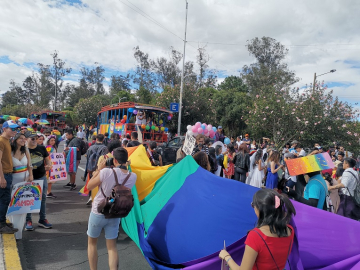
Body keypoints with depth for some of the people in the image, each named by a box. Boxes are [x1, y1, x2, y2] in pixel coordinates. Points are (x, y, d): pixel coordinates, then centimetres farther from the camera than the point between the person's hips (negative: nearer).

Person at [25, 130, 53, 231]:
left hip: (42, 177, 3)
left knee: (43, 198, 10)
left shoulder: (42, 148, 2)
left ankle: (42, 219, 23)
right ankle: (28, 221, 20)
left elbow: (47, 159, 12)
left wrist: (49, 165, -9)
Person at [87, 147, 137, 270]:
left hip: (98, 213, -3)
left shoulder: (106, 172, -26)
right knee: (112, 247, 14)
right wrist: (125, 166, 0)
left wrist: (99, 169, -5)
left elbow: (89, 186, -11)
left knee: (92, 243, 20)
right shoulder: (133, 177, -13)